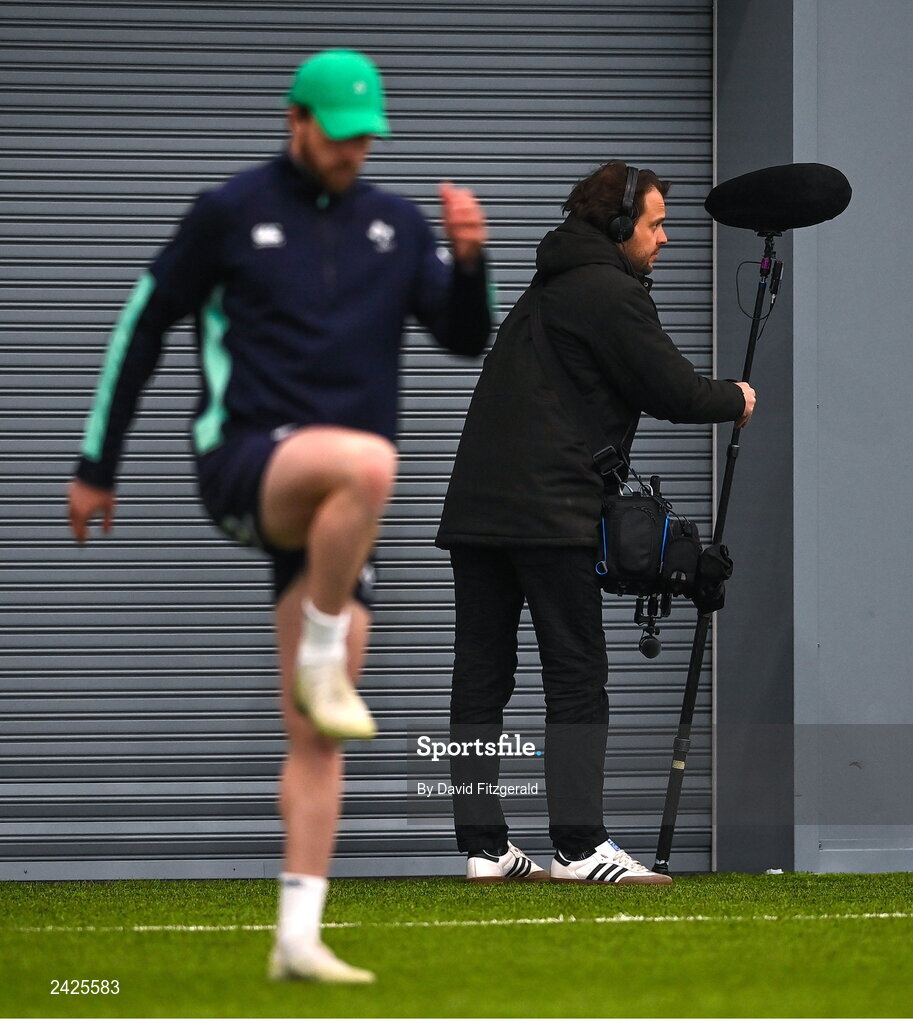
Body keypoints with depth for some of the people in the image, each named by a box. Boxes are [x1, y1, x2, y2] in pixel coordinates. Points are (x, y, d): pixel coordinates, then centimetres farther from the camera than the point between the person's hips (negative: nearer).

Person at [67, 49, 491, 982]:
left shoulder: (396, 226, 13)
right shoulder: (231, 213, 2)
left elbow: (464, 338, 8)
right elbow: (143, 324, 8)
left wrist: (470, 260, -13)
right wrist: (96, 468, 9)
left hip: (331, 508, 4)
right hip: (242, 463, -4)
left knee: (316, 739, 0)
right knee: (367, 460, -38)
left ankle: (297, 938, 1)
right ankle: (320, 658, -22)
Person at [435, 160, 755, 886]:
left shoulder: (548, 289, 25)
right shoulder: (612, 294, -4)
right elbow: (674, 391, -6)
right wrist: (736, 400, 14)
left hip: (474, 509, 9)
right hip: (550, 512, -9)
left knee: (481, 676, 5)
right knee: (577, 677, -6)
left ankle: (483, 846, 5)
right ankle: (579, 847, -10)